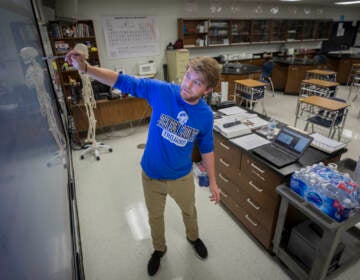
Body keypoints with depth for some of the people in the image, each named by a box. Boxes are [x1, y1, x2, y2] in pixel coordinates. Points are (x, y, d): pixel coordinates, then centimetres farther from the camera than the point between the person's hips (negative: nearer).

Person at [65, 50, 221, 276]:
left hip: (182, 177, 1)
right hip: (151, 175, 0)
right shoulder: (161, 90, -21)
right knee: (155, 216, 24)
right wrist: (86, 68, -30)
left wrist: (213, 181, 1)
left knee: (189, 211, 28)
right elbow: (124, 82, -17)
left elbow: (206, 148, -2)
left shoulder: (206, 115, -15)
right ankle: (159, 249, 56)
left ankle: (193, 237, 63)